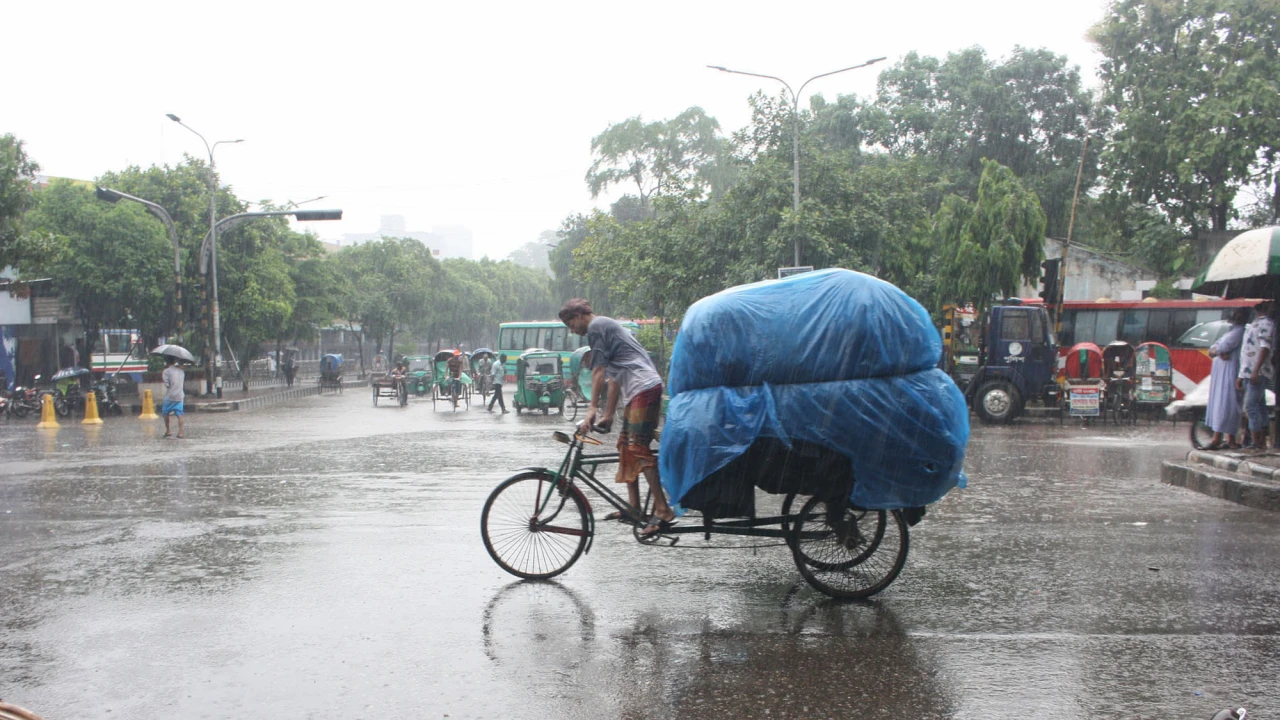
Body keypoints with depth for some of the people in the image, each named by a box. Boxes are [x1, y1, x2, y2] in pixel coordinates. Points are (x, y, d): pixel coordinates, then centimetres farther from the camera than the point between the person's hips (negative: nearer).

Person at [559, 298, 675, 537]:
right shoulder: (608, 326, 28)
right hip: (638, 391, 11)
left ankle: (663, 510, -19)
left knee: (639, 448, -14)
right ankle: (634, 507, 17)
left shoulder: (596, 327, -2)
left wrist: (591, 408, -9)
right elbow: (614, 378, 27)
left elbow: (598, 371, -9)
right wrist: (608, 416, 26)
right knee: (626, 445, 14)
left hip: (643, 388, -11)